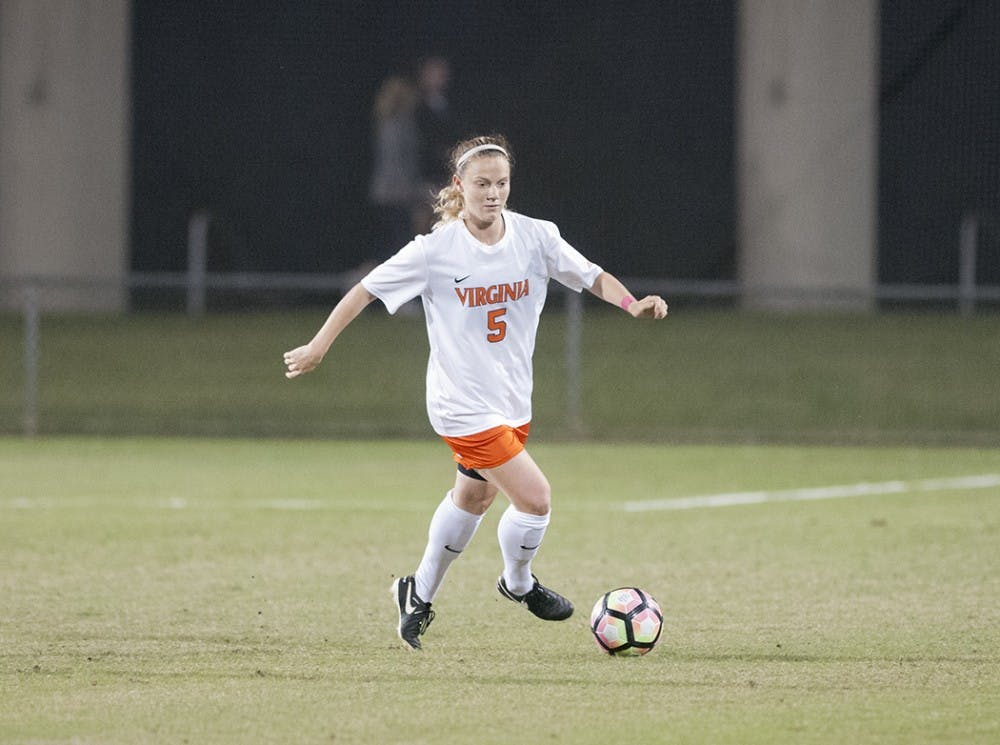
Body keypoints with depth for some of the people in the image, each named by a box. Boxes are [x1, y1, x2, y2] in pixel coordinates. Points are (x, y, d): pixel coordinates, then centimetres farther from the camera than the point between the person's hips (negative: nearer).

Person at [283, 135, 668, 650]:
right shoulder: (436, 249, -16)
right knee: (535, 498, -12)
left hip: (512, 401, 6)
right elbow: (366, 289, -7)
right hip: (463, 405, -6)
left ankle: (419, 595, 44)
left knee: (473, 497, 23)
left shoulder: (535, 237, -6)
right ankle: (518, 583, 17)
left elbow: (591, 276, 3)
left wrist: (633, 304, -16)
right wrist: (318, 347, -7)